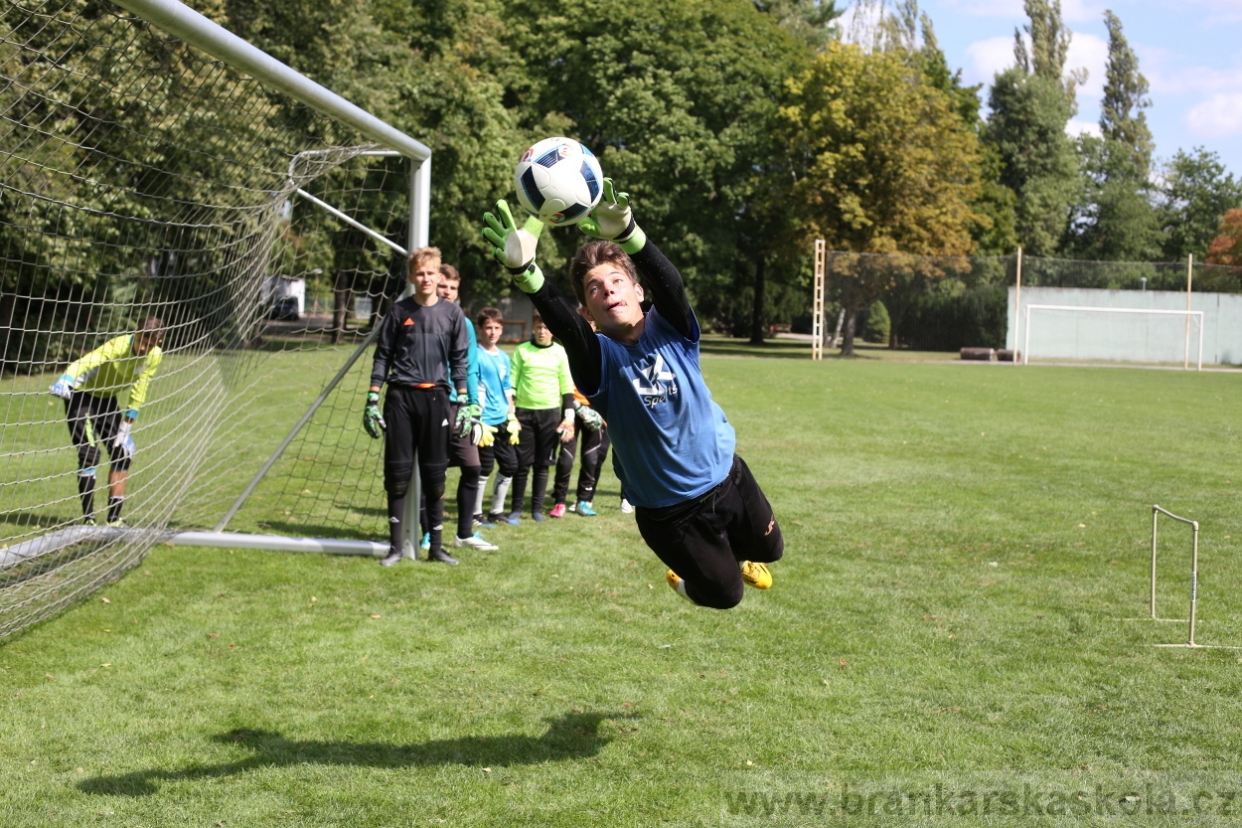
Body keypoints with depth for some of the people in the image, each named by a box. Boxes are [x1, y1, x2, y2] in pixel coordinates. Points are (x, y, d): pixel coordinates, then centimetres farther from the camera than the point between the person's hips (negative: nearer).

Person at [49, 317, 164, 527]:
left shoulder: (155, 357, -13)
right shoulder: (119, 346, -30)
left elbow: (138, 392, -7)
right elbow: (88, 361, -46)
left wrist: (126, 427, -10)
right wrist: (66, 379, -64)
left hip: (107, 399, 6)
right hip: (82, 394, -6)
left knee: (123, 452, 1)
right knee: (89, 455, -14)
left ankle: (114, 518, 8)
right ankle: (88, 519, -7)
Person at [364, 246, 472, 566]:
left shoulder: (452, 313, 5)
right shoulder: (399, 311, 3)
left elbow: (459, 361, 8)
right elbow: (382, 357, 6)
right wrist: (372, 401, 0)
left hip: (435, 398, 0)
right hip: (401, 397, 0)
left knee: (435, 474, 5)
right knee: (397, 472, 2)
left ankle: (436, 546, 14)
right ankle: (395, 546, 9)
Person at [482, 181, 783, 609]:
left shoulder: (671, 329, -14)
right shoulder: (598, 358, -19)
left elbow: (670, 283, -36)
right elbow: (560, 321, -41)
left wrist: (627, 232, -58)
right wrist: (523, 270, -62)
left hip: (726, 476, 3)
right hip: (666, 510, -2)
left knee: (768, 550, 23)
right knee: (724, 594, 8)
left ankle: (736, 554, 58)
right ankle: (686, 576, 43)